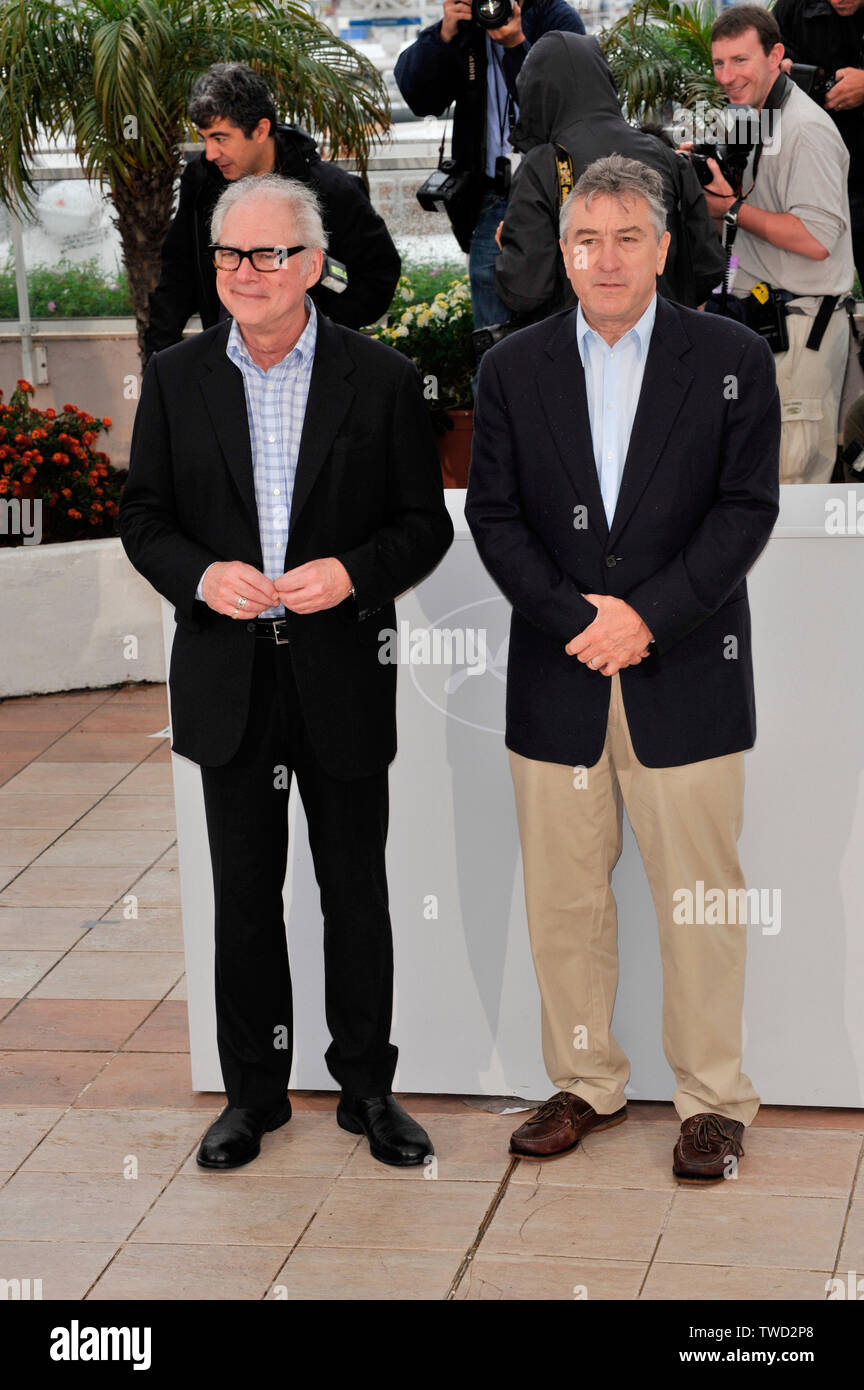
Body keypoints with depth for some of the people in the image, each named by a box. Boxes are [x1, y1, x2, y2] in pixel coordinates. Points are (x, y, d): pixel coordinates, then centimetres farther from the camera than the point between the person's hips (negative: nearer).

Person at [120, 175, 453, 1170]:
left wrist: (351, 573, -18)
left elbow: (425, 525, 0)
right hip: (228, 677, 1)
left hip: (343, 673, -1)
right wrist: (200, 575, -14)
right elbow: (143, 518, 6)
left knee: (357, 891, 8)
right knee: (244, 895, 10)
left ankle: (367, 1089, 22)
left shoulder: (380, 378, -2)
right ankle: (253, 1093, 22)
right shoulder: (175, 378, 3)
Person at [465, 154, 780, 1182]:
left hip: (687, 674, -2)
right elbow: (493, 515, 3)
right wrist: (579, 619, -10)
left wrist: (646, 615, -13)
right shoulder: (512, 369, 7)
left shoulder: (733, 360, 1)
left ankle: (712, 1099, 15)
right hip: (557, 676, 2)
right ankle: (586, 1084, 23)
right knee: (563, 898, 8)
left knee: (699, 898, 3)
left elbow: (746, 509, -4)